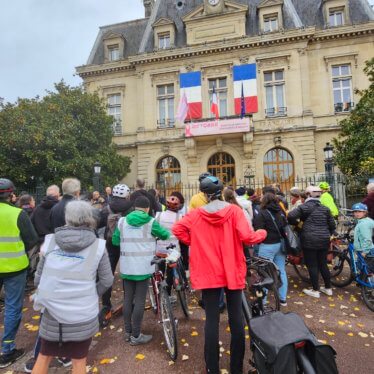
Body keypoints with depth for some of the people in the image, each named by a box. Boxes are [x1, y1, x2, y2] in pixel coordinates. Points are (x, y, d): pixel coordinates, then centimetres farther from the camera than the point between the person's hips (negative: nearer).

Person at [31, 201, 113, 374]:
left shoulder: (50, 241, -5)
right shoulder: (97, 245, -11)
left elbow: (38, 278, 2)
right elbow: (107, 280, -6)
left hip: (52, 311, 2)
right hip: (83, 313, -2)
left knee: (44, 356, 27)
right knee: (79, 360, 20)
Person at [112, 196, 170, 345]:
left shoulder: (122, 221, 0)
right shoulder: (150, 222, -9)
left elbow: (115, 241, 9)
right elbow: (165, 235, 4)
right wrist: (166, 232, 26)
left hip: (126, 267, 4)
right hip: (143, 268, -4)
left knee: (128, 299, 15)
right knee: (139, 301, 6)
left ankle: (127, 332, 28)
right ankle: (136, 335, 16)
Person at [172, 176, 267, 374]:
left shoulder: (196, 214, -5)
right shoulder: (234, 210, -8)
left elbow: (177, 229, -8)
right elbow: (246, 237, -15)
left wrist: (194, 242, 4)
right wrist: (262, 233, 5)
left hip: (208, 273, 0)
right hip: (232, 271, 0)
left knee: (211, 319, 10)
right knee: (236, 317, 14)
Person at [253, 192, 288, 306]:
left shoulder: (262, 213, -13)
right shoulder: (281, 212, 9)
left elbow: (258, 230, -15)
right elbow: (286, 227, 17)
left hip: (268, 246, -7)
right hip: (280, 244, 7)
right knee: (281, 271, 14)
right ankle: (283, 298, 25)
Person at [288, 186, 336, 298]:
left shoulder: (305, 207, -8)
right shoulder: (325, 208, 10)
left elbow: (291, 216, -19)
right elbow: (332, 225, 12)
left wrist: (296, 223, 1)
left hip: (309, 240, -6)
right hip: (324, 240, 6)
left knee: (312, 265, 4)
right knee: (323, 264, 18)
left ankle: (315, 290, 12)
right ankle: (328, 288, 28)